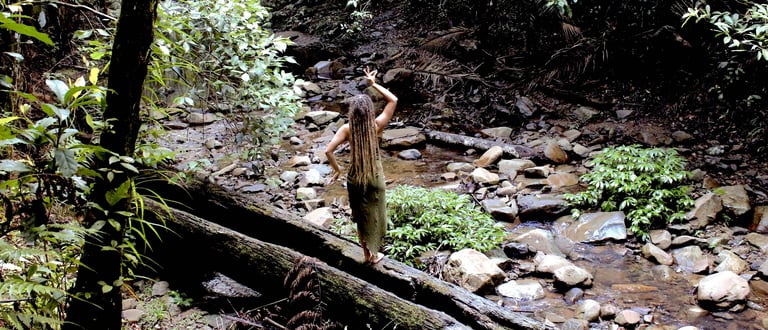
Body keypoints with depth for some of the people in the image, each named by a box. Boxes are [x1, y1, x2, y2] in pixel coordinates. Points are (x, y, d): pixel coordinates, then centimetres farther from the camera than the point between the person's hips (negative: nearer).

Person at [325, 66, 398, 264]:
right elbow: (393, 100, -8)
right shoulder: (376, 126, -17)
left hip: (355, 179, 1)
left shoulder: (347, 129, -16)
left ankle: (367, 254, 32)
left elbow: (328, 150, -22)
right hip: (375, 178, -1)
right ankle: (374, 254, 30)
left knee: (360, 216, 19)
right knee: (376, 215, 18)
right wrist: (374, 84, -6)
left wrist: (337, 170, -7)